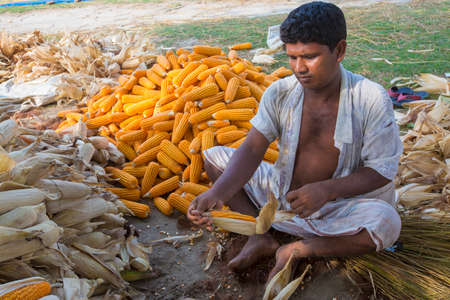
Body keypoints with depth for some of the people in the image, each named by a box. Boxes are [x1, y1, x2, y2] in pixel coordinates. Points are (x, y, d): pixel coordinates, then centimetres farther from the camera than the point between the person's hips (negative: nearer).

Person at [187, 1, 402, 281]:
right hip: (283, 192, 3)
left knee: (386, 223, -35)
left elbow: (382, 169, -15)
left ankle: (296, 250, -14)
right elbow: (252, 149, -17)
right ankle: (260, 237, -13)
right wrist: (218, 193, -36)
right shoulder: (280, 93, -9)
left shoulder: (372, 99, -17)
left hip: (339, 204, -3)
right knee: (214, 156, -4)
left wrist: (326, 189, -32)